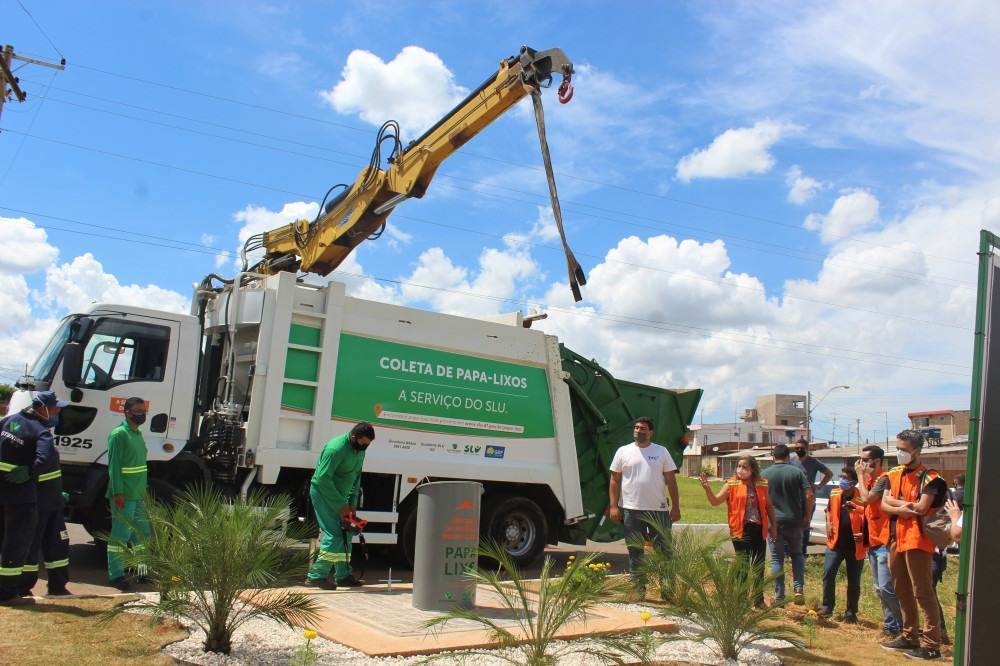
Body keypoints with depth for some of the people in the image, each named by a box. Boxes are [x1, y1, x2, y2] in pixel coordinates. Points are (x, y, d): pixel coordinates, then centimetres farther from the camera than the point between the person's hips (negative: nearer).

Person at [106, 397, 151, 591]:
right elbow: (114, 465, -16)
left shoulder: (138, 435, 16)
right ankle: (116, 575, 5)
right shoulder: (119, 434, -11)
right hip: (124, 496, -9)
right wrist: (118, 493, -20)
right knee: (120, 535, -2)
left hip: (138, 495, 9)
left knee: (143, 532, 13)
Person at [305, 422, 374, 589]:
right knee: (334, 536, -15)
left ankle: (343, 576, 18)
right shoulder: (337, 448, -25)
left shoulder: (360, 451, 3)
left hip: (339, 495, 9)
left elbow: (356, 478, 12)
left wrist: (352, 504, 2)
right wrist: (341, 506, -21)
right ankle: (315, 576, -9)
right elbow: (323, 478, -26)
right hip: (322, 492, -9)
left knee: (345, 535, 9)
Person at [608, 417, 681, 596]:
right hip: (632, 510, 0)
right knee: (635, 552, 8)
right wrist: (613, 506, -3)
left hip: (659, 510, 0)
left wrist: (676, 507, -1)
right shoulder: (623, 451, 5)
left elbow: (671, 480, 5)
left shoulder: (661, 451, 5)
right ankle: (638, 590, 17)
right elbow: (614, 480, 5)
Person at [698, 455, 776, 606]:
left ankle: (759, 599, 25)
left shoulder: (762, 485, 5)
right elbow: (715, 501, -9)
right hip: (741, 530, -3)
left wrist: (773, 525, 12)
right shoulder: (732, 485, -3)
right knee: (743, 566, -1)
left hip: (759, 530, 3)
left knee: (759, 566, 12)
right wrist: (707, 488, -26)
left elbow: (769, 506, 15)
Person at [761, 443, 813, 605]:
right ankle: (799, 588, 5)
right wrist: (806, 517, 3)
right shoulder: (797, 472, -2)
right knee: (797, 554, 18)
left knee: (777, 559, 6)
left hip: (774, 521, -1)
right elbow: (809, 496, -7)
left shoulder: (765, 474, -2)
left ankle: (779, 596, 9)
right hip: (794, 521, 1)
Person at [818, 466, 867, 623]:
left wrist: (864, 535, -18)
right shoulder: (834, 493, 2)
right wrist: (828, 523, 4)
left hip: (855, 545, -3)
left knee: (854, 580, 8)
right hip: (836, 541, 3)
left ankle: (851, 612, 20)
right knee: (828, 574, -3)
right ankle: (827, 606, 10)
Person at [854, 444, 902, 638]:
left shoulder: (883, 479, -14)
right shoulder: (870, 479, 14)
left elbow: (866, 498, -23)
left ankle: (897, 626, -1)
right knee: (879, 587, 14)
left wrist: (860, 475, -14)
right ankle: (889, 624, 22)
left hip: (884, 542, -10)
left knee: (886, 587, -10)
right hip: (873, 541, 10)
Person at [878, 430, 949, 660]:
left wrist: (896, 501, -5)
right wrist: (900, 509, -15)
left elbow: (921, 508, -18)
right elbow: (884, 505, 5)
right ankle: (910, 636, 25)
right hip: (896, 539, 8)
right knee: (902, 591, 14)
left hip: (917, 540, -8)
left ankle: (931, 643, -3)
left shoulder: (929, 477, -9)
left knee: (923, 592, -7)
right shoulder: (892, 475, 13)